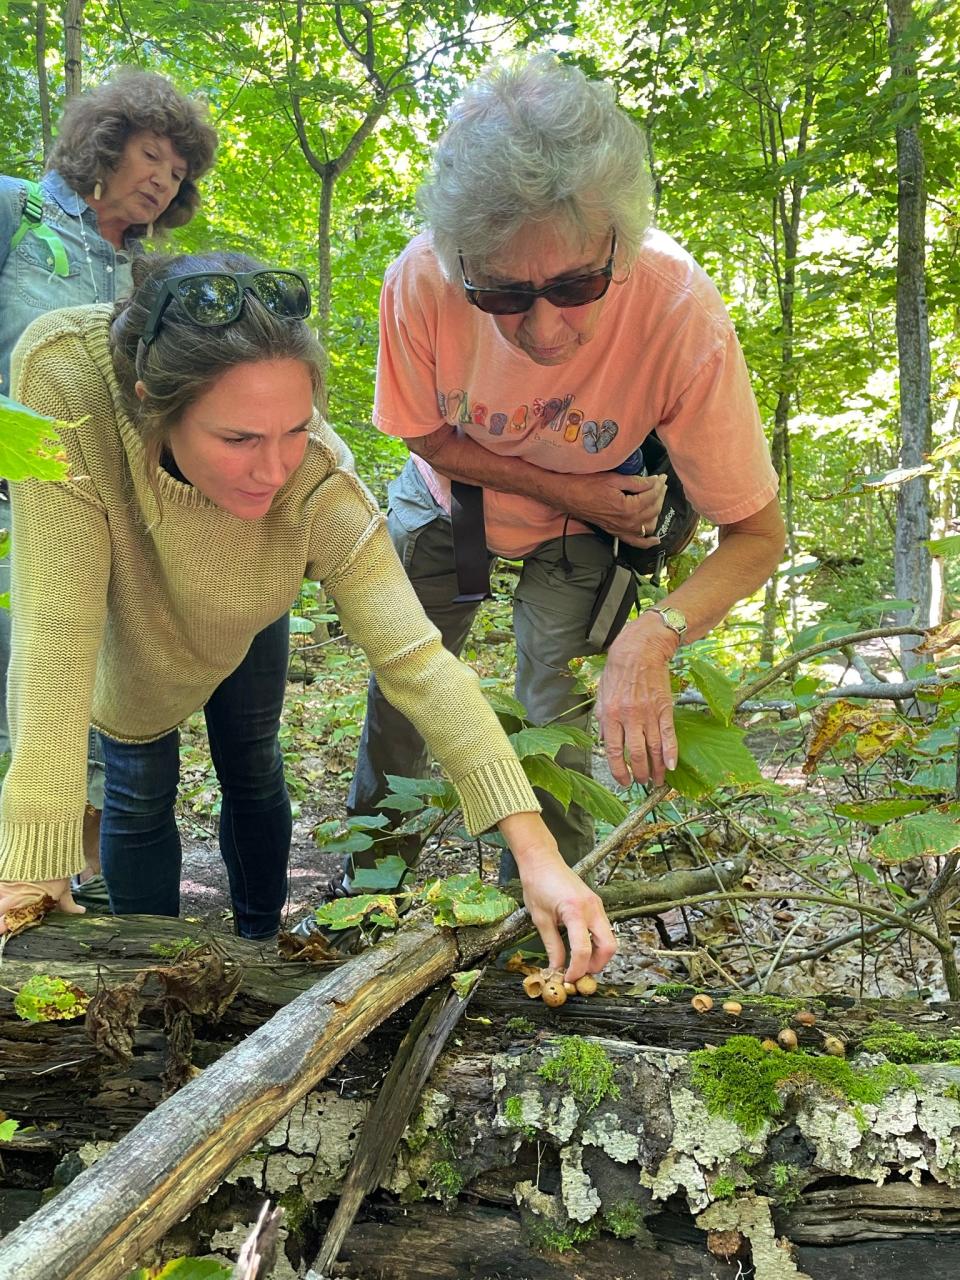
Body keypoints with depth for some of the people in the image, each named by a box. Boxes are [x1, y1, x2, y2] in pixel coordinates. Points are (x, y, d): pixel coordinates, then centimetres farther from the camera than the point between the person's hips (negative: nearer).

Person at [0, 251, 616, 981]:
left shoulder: (318, 482, -40)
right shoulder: (62, 377, -44)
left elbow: (415, 660, -38)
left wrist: (536, 851, -44)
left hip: (242, 620, 1)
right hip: (122, 617, -1)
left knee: (252, 769, 13)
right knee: (141, 786, 2)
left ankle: (261, 943, 41)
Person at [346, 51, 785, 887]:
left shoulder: (680, 310, -38)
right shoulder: (421, 282, -34)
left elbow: (758, 534, -30)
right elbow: (427, 435, -13)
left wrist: (653, 635, -48)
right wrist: (566, 490, -23)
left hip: (584, 527, -2)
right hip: (448, 498, 2)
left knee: (561, 722, -9)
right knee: (396, 688, 12)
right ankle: (369, 883, 39)